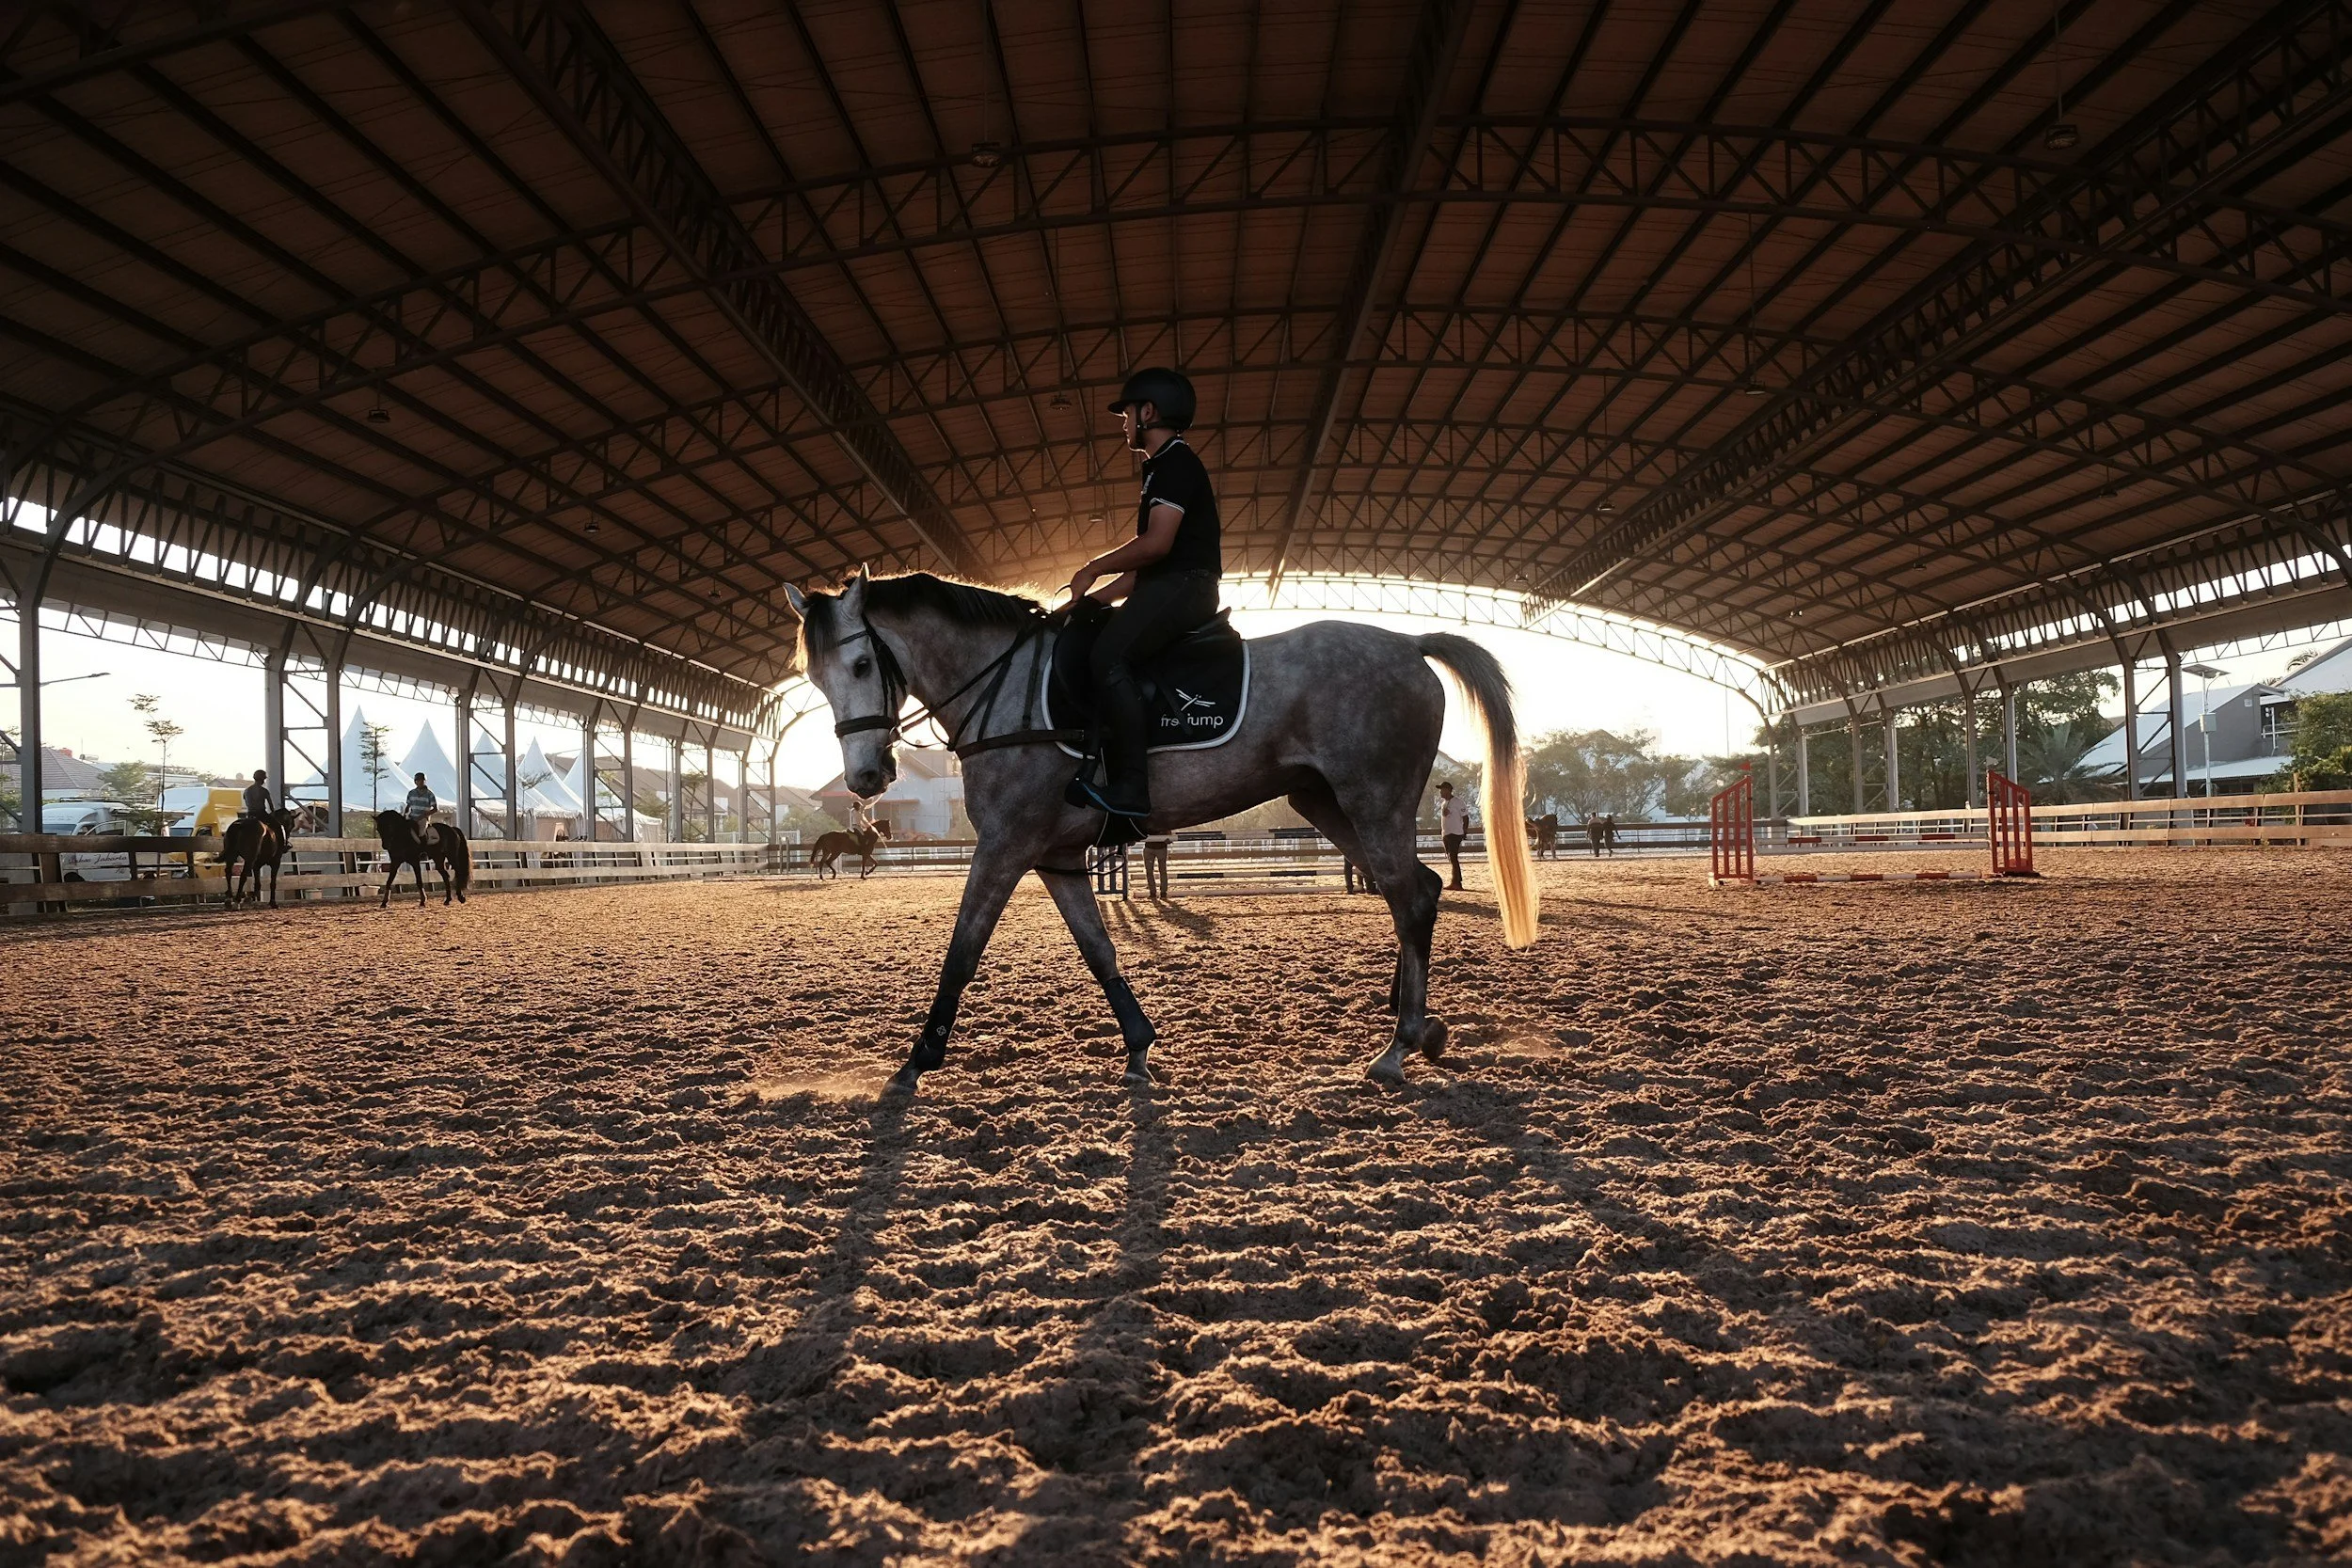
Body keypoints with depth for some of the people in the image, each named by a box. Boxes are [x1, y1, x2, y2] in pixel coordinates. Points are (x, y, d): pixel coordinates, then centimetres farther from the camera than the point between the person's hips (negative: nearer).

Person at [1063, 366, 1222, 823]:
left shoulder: (1175, 462, -5)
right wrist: (1091, 597, 20)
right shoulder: (1163, 468, 27)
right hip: (1166, 588, 11)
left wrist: (1093, 570, -7)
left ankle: (1130, 788, -35)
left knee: (1108, 657, -28)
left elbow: (1157, 543, -18)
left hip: (1183, 584, -11)